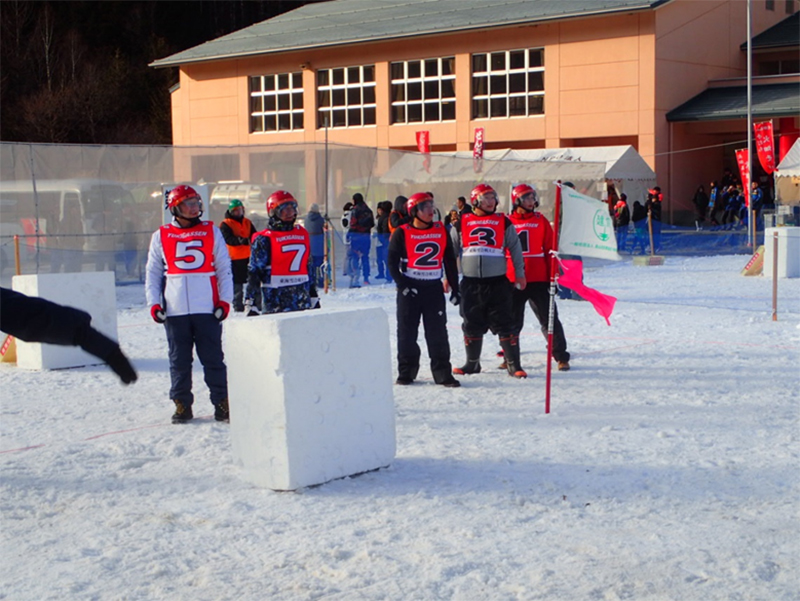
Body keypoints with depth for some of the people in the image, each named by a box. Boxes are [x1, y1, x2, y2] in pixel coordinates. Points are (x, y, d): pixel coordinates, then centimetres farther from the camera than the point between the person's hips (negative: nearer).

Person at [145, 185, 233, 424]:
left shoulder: (211, 232, 7)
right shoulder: (161, 236, 8)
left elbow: (224, 269, 8)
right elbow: (152, 273, 12)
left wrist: (224, 300, -1)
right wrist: (154, 303, 2)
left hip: (207, 308, -1)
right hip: (175, 311, 1)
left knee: (213, 359, 1)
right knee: (179, 360, 7)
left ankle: (222, 402, 8)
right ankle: (182, 404, 15)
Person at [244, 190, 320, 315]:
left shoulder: (302, 234, 14)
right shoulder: (264, 239, -4)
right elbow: (254, 272, -6)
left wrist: (314, 297, 24)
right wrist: (250, 304, -11)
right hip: (276, 304, -6)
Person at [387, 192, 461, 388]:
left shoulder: (441, 231, 5)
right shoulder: (402, 233, -4)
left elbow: (450, 261, 11)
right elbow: (392, 262, -2)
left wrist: (455, 288, 9)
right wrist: (403, 285, -13)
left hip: (434, 288, 2)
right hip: (409, 289, -2)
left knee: (438, 333, 0)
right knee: (407, 332, 4)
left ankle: (443, 373, 4)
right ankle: (406, 372, 14)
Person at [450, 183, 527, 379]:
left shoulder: (503, 222, 5)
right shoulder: (462, 223, 6)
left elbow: (515, 247, 11)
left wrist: (519, 273, 9)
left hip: (497, 283, -1)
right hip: (470, 284, 1)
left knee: (504, 324, -3)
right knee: (471, 324, 9)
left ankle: (513, 365, 2)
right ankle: (472, 363, 23)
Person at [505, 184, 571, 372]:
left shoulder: (541, 221, 4)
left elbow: (550, 250, 4)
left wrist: (552, 276, -1)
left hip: (539, 280, 0)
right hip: (513, 281, 0)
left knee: (550, 320, 1)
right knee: (513, 322, 8)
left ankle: (561, 356, 9)